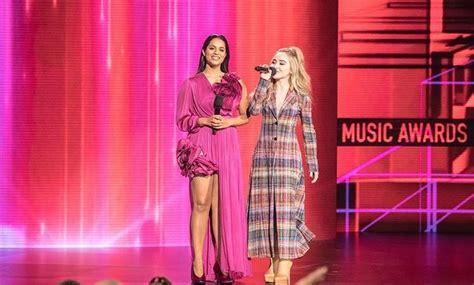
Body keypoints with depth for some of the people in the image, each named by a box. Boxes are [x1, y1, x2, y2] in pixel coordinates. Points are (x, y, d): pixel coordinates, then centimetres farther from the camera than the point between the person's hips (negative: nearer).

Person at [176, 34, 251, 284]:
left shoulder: (235, 83, 11)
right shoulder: (191, 84, 5)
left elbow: (245, 115, 12)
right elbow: (182, 120, 5)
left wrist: (229, 121, -7)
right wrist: (205, 120, -12)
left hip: (227, 147, 2)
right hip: (201, 146, -2)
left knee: (224, 204, 1)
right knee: (201, 203, -10)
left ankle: (222, 264, 6)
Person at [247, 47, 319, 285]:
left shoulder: (301, 95, 2)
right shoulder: (265, 90, 8)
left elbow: (308, 131, 6)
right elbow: (253, 110, -12)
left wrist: (313, 163, 4)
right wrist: (264, 81, -11)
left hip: (288, 157, -3)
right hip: (263, 156, 3)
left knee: (285, 208, -8)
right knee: (267, 208, 2)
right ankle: (275, 262, 12)